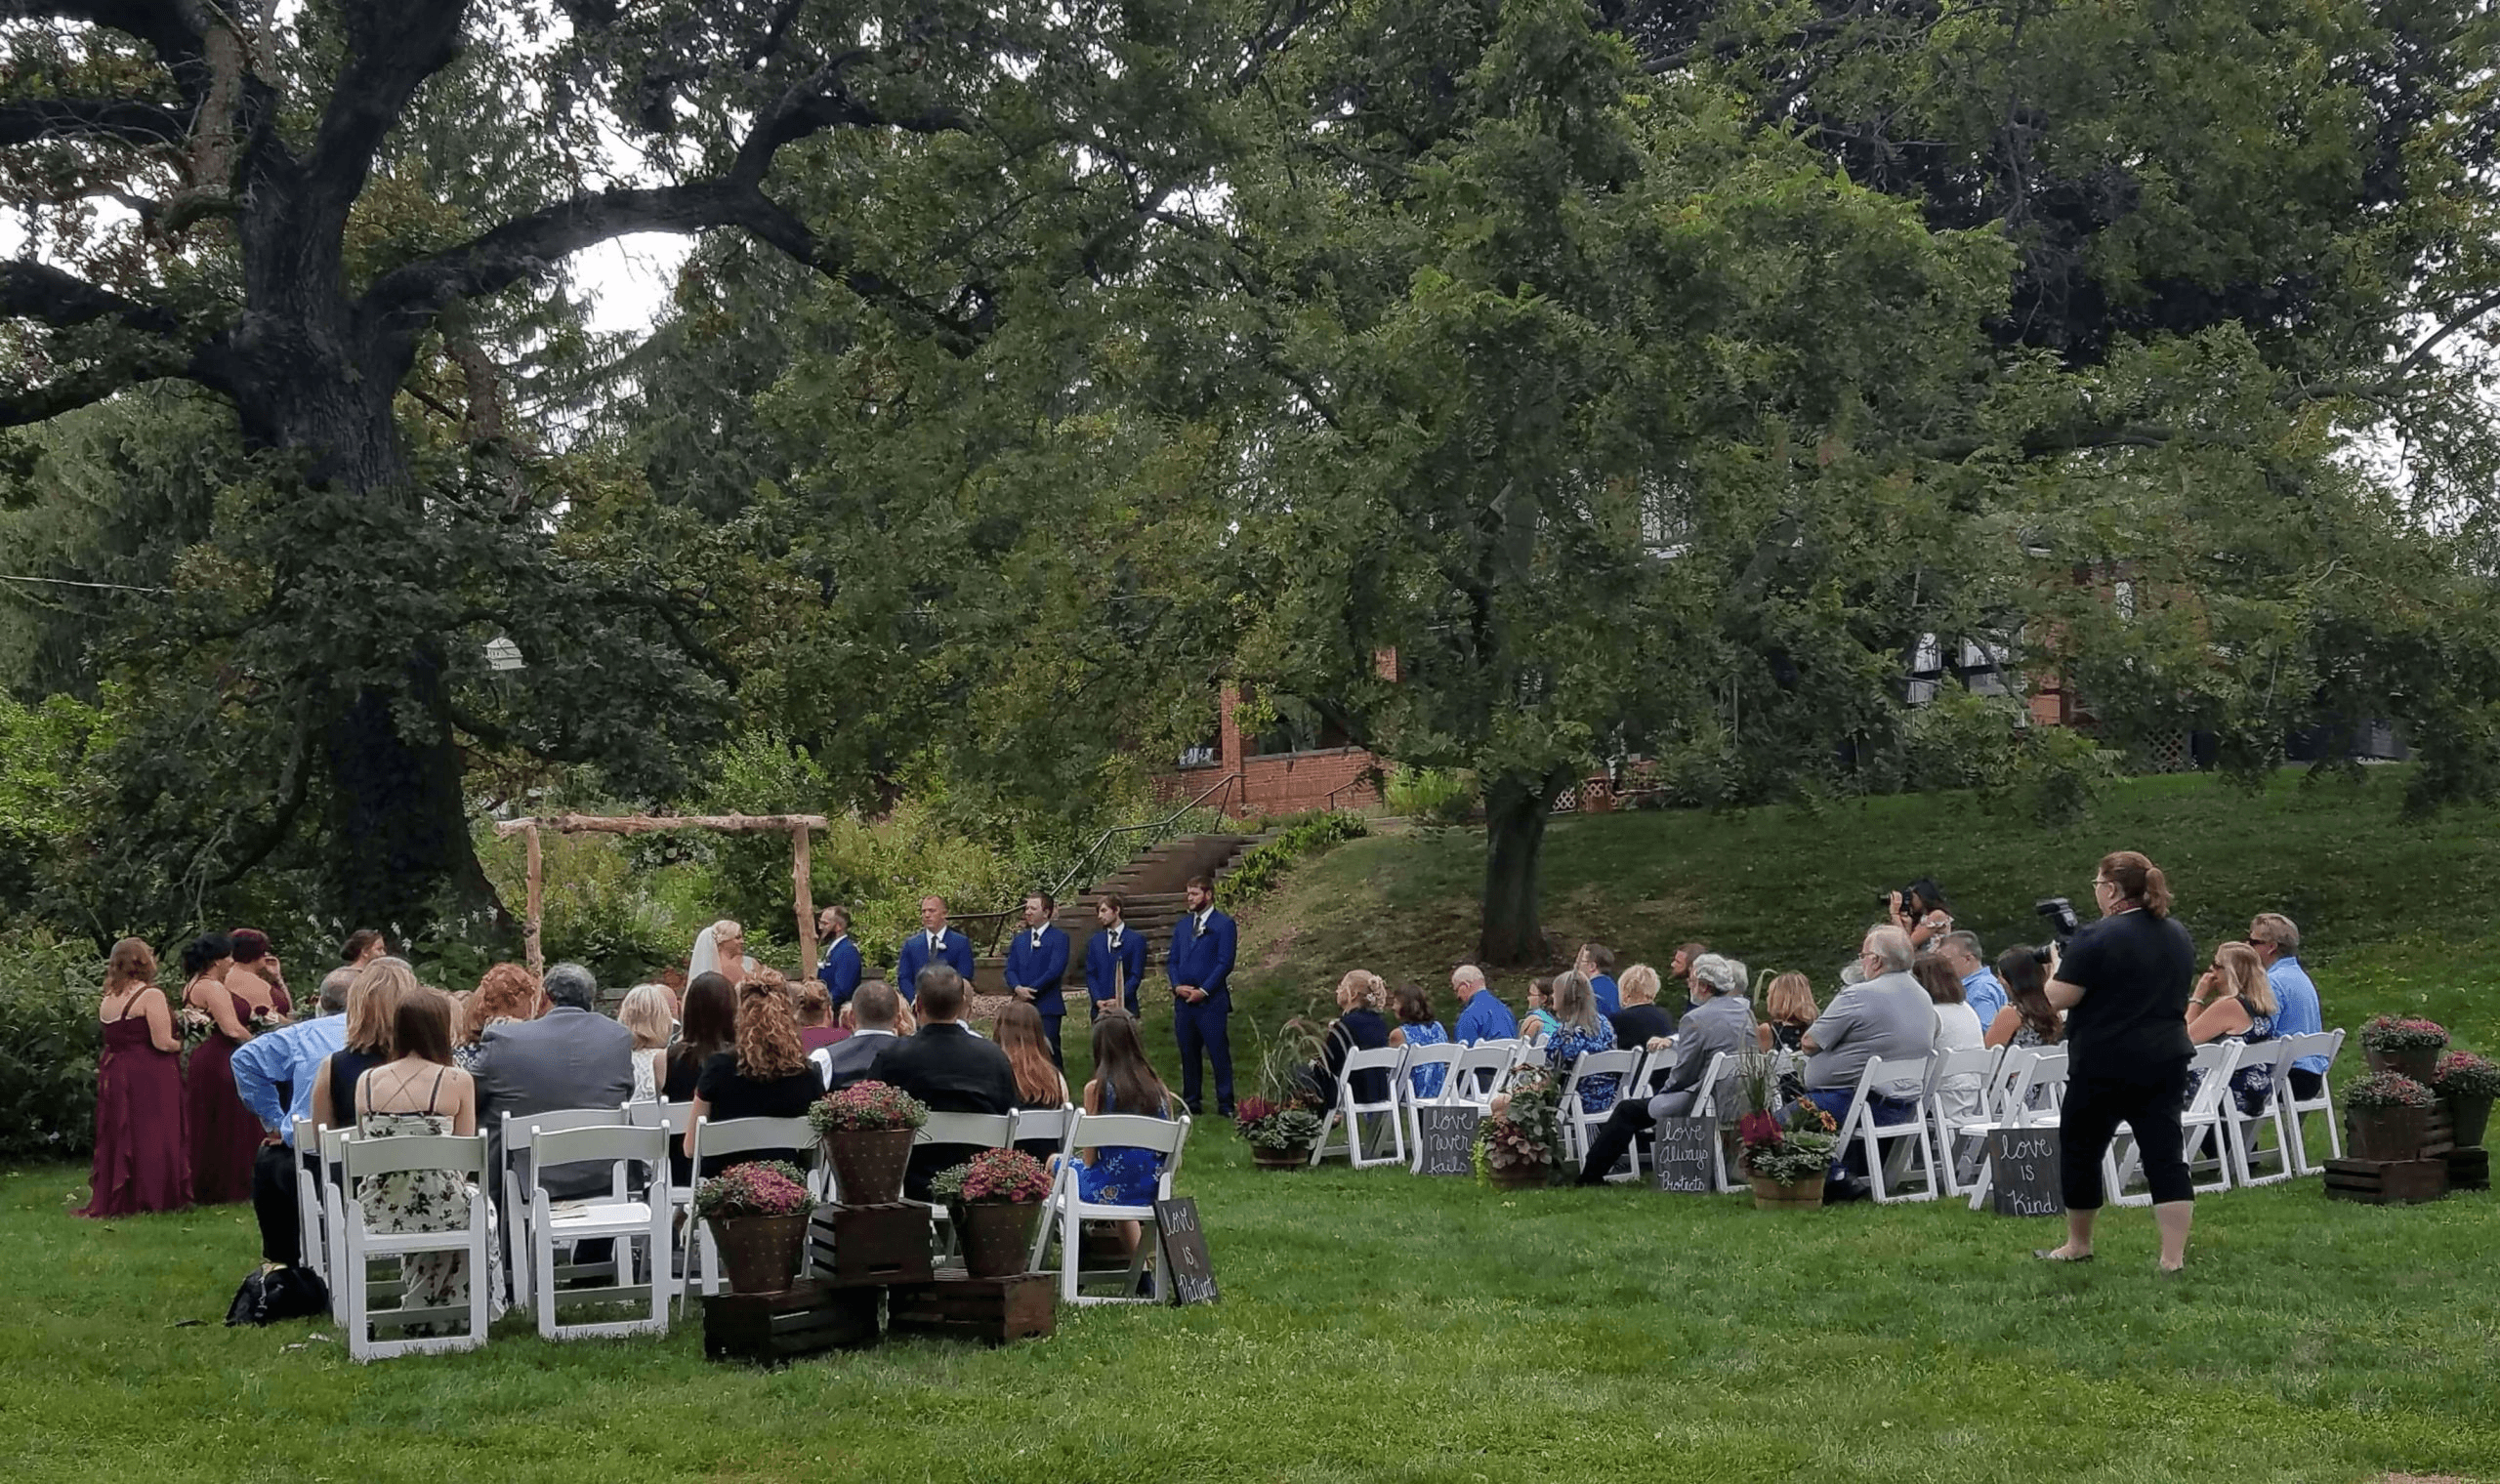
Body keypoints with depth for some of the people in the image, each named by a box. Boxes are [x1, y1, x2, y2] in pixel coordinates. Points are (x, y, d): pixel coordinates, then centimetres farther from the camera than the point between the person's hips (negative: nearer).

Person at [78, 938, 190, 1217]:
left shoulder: (107, 1000, 9)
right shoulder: (151, 996, -13)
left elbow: (115, 1039, 11)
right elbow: (162, 1042, -18)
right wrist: (181, 1044, 2)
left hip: (113, 1076, 7)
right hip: (149, 1077, -7)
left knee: (118, 1138, 12)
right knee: (151, 1138, -1)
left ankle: (111, 1198, 14)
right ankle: (152, 1197, 1)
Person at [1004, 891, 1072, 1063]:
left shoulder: (1059, 938, -1)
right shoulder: (1020, 939, 18)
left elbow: (1055, 970, -11)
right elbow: (1010, 969, 11)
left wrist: (1030, 991, -13)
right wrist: (1018, 988, -10)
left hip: (1048, 1006, -5)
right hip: (1023, 1006, 5)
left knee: (1049, 1053, -8)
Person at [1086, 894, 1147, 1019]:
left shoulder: (1136, 939, 5)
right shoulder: (1094, 941, 17)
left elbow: (1136, 975, -2)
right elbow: (1090, 975, 10)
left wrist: (1118, 1000, -14)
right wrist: (1098, 1000, -6)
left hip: (1126, 1008, -3)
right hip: (1100, 1009, 3)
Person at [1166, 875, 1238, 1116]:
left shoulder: (1223, 924, -3)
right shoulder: (1182, 925, 15)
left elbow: (1225, 962, -9)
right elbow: (1172, 960, 16)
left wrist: (1203, 990, -13)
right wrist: (1177, 985, -2)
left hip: (1211, 1000, -6)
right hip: (1183, 1000, 6)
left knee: (1219, 1052, -4)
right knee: (1188, 1053, 9)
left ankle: (1225, 1104, -1)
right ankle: (1191, 1102, 16)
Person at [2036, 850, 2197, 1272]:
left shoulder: (2097, 939, -16)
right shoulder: (2179, 936, 9)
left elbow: (2059, 998, -15)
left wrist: (2058, 966, 4)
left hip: (2104, 1066, -6)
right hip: (2166, 1062, 6)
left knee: (2080, 1150, 11)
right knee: (2166, 1155, 2)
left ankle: (2078, 1245, 23)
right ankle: (2173, 1257, -3)